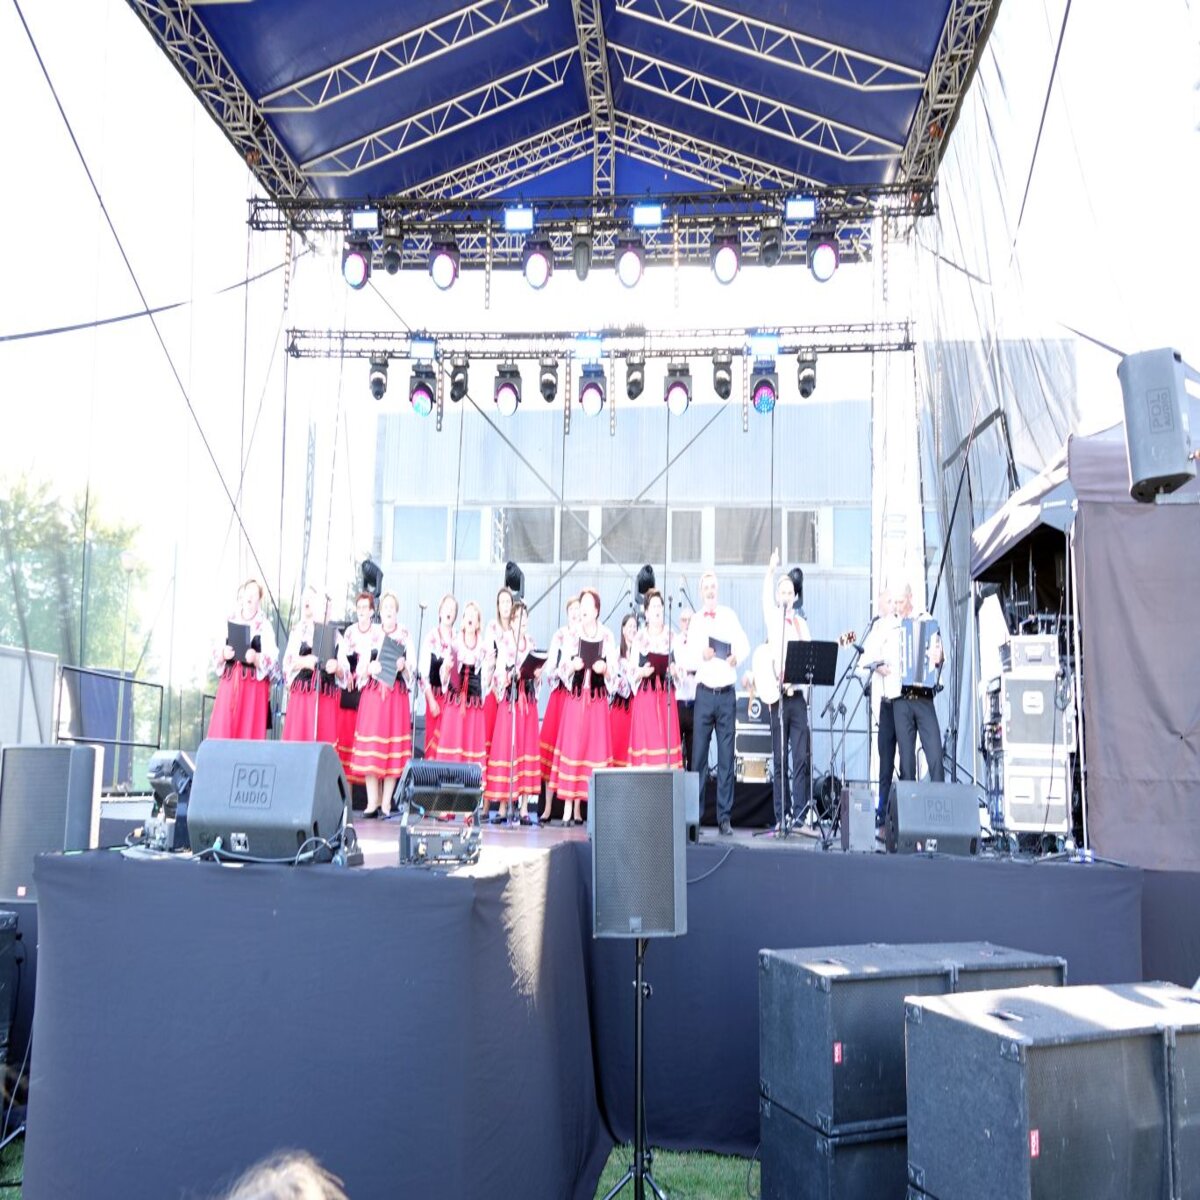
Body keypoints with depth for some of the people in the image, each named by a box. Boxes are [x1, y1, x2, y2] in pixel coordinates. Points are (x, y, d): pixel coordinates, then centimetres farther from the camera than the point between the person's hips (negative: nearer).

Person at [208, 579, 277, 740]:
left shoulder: (265, 626, 2)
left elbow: (271, 659, -6)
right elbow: (216, 654, 9)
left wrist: (256, 657, -25)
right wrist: (223, 654, -13)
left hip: (254, 685, -3)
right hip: (229, 682, 3)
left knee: (249, 730, -5)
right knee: (223, 728, -2)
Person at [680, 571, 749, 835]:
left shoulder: (730, 616, 9)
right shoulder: (695, 621, 9)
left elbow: (745, 645, 2)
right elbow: (687, 659, 4)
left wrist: (737, 656, -18)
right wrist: (701, 656, -16)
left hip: (727, 693, 0)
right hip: (704, 692, 0)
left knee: (726, 757, 1)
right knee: (699, 754, 0)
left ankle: (725, 818, 5)